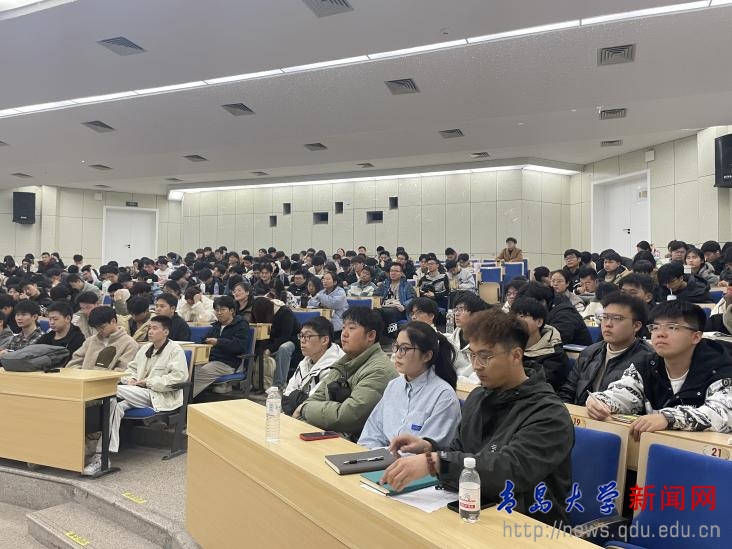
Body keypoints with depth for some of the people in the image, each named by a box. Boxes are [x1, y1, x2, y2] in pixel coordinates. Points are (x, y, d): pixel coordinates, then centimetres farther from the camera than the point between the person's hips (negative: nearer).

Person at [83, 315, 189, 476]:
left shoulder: (175, 350, -3)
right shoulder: (145, 348, 21)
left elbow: (179, 377, -15)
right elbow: (131, 367, 28)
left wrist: (148, 382, -15)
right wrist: (131, 378, 2)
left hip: (158, 397, -6)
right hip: (138, 394, 7)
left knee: (113, 389, -25)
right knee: (116, 405, -27)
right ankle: (102, 455, -27)